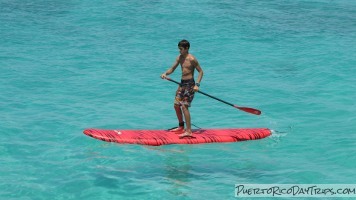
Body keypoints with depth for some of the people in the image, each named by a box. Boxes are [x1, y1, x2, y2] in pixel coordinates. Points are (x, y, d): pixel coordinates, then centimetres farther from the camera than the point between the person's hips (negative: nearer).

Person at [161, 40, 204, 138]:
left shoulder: (192, 59, -14)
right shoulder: (179, 58, 9)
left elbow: (200, 71, -11)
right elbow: (172, 69, 11)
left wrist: (197, 84, -20)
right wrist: (165, 73, -10)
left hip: (189, 84, -9)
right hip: (182, 83, 9)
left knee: (184, 106, -16)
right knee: (176, 105, 13)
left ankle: (188, 131, -18)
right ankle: (181, 127, 30)